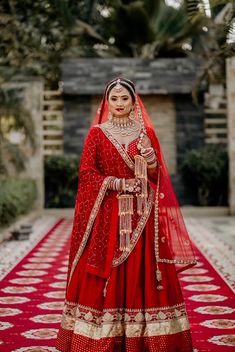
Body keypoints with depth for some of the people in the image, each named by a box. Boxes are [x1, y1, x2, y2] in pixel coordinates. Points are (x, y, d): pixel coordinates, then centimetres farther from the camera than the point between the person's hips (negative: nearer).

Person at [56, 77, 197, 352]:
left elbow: (156, 176, 6)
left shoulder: (146, 133, 9)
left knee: (141, 271, 0)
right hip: (107, 214, -1)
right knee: (105, 274, -3)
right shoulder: (97, 133, 4)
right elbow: (86, 172, -3)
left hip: (140, 215, 2)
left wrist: (151, 159, -14)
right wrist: (117, 183, -14)